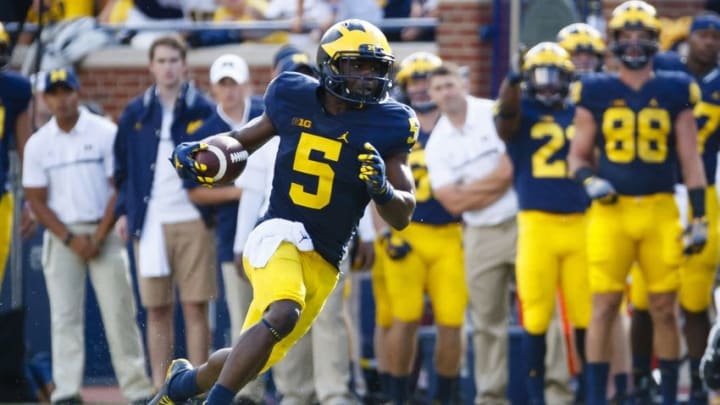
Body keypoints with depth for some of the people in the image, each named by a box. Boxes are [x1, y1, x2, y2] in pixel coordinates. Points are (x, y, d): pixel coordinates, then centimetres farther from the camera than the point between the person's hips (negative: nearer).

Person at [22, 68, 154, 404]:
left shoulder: (105, 133, -1)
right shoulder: (38, 144, 5)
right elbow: (37, 201, 4)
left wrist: (99, 237, -10)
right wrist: (70, 239, -8)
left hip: (104, 232, -2)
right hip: (61, 235, 2)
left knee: (119, 310, -5)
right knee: (64, 315, -3)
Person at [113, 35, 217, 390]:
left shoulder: (203, 111, 3)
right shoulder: (135, 114, 10)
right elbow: (122, 167, 16)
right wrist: (123, 211, 6)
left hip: (193, 222, -2)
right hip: (149, 223, 2)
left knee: (196, 308, -2)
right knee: (156, 310, 4)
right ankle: (159, 389, 9)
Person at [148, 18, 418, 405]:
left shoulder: (386, 125, -1)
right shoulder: (295, 99, 1)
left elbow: (402, 217, 1)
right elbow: (248, 137, 21)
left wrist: (382, 188, -21)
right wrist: (198, 151, 2)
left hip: (322, 263, 2)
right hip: (277, 235, -2)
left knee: (253, 360, 10)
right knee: (282, 315, -33)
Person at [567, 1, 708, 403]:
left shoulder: (674, 92, 7)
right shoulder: (596, 94, 5)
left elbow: (691, 159, 8)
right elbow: (578, 155, 10)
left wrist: (699, 217, 2)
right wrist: (590, 180, -12)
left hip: (661, 211, 1)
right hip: (611, 210, -1)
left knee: (664, 308, 4)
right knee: (604, 307, -3)